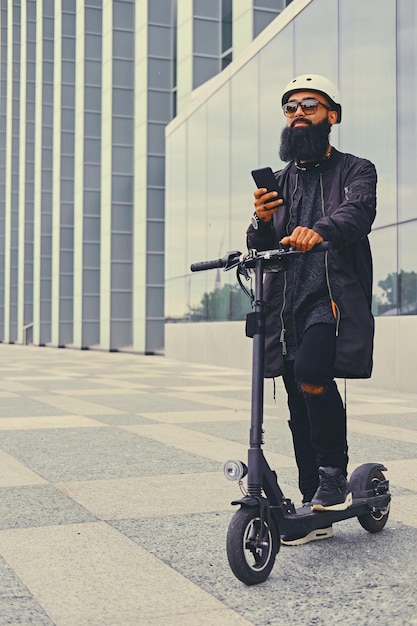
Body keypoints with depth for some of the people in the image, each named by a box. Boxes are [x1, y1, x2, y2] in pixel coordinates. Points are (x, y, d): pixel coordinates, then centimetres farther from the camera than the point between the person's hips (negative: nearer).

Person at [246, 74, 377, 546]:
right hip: (289, 306, 5)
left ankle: (335, 475, -9)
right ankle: (316, 511, 16)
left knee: (312, 373, -29)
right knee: (300, 409, 6)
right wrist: (262, 220, -11)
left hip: (334, 299, -5)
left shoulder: (355, 171, 7)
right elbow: (259, 249, 12)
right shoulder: (279, 181, 21)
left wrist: (319, 230, -38)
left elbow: (357, 213, -16)